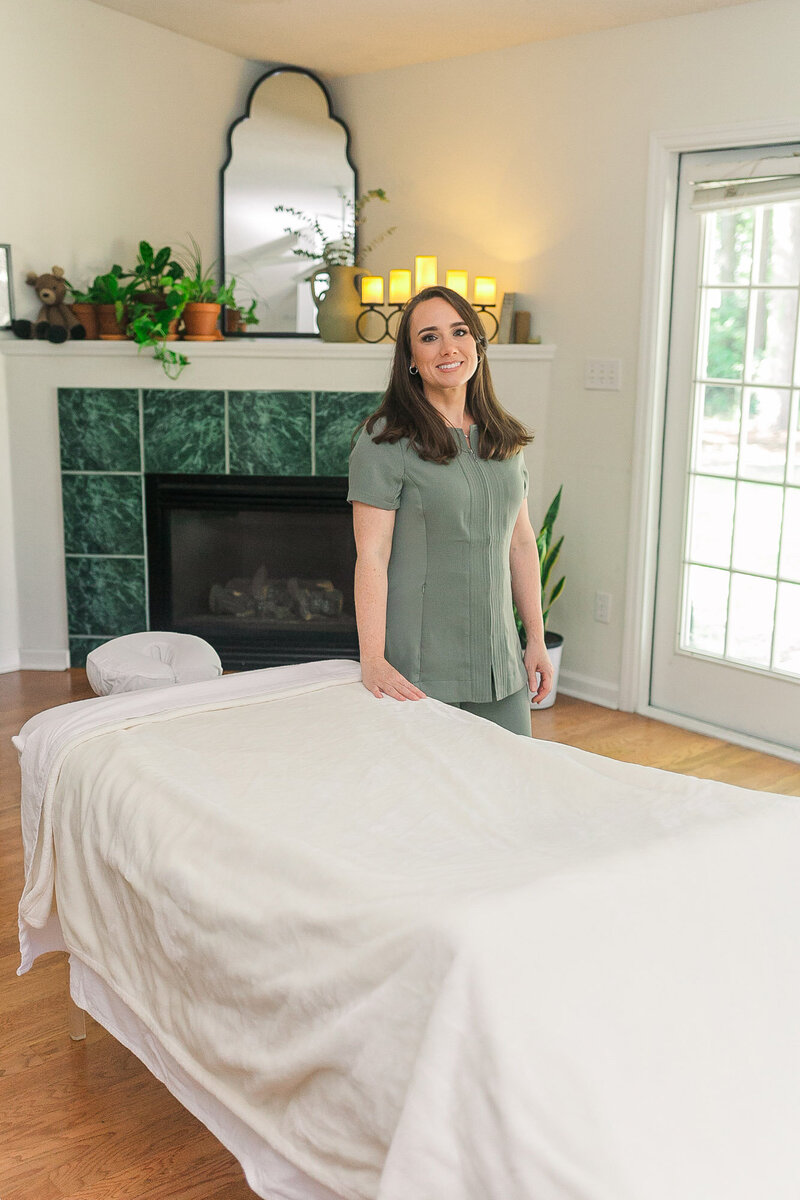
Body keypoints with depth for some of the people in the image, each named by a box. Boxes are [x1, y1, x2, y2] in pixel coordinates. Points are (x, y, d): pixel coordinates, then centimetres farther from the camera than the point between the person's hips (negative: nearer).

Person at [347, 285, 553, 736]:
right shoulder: (386, 441, -10)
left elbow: (522, 543, 13)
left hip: (499, 661, 6)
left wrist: (537, 640, 10)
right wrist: (373, 660, -21)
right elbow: (371, 556, -15)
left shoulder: (505, 439, 9)